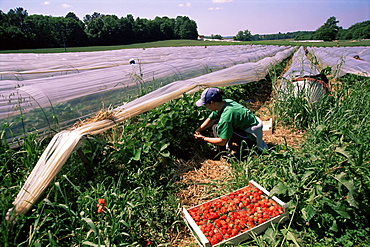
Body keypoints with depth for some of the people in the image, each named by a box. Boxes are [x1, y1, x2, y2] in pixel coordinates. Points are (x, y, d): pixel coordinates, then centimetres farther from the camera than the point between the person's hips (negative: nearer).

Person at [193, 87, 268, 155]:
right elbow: (210, 119, 9)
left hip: (252, 136, -9)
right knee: (215, 122, 7)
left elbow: (222, 142, -24)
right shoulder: (224, 102, -6)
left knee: (217, 128, -20)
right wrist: (197, 131, 2)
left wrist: (203, 138, -13)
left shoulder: (226, 115, -31)